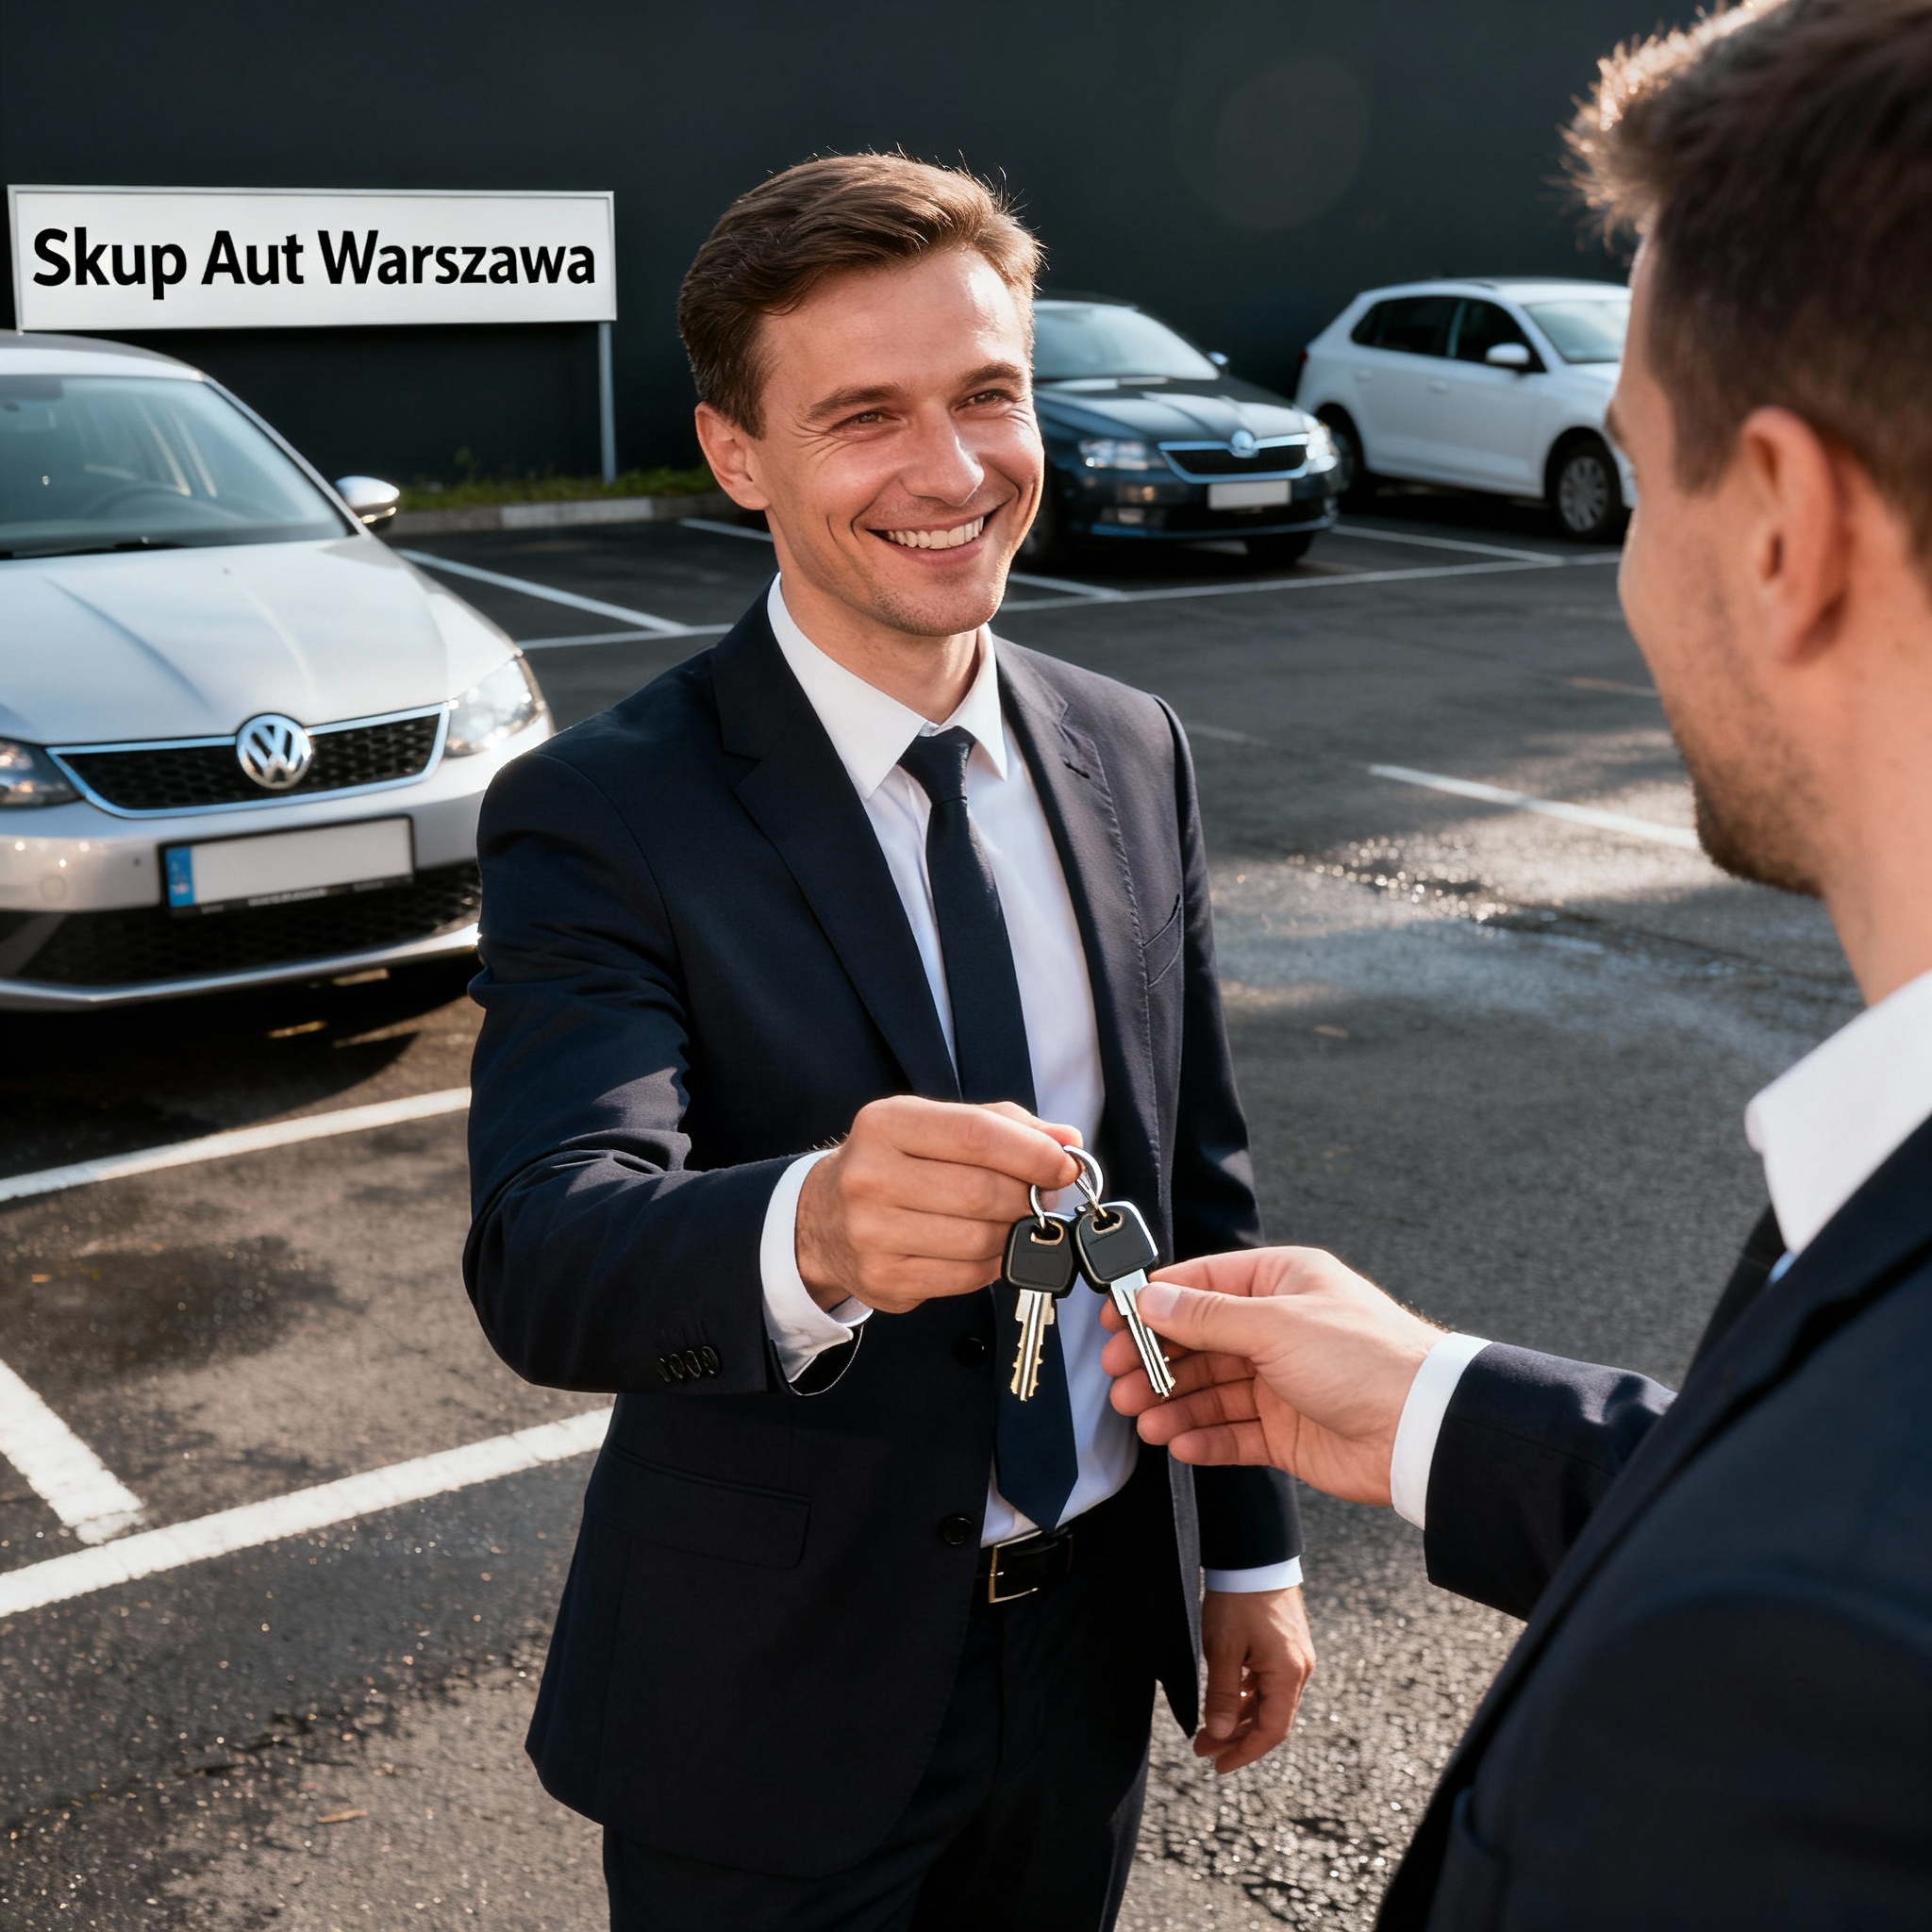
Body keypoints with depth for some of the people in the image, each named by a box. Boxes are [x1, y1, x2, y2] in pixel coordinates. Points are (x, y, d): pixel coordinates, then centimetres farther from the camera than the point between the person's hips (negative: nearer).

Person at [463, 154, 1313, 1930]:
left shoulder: (1130, 754, 0)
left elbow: (1200, 1176, 7)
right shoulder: (602, 818, -17)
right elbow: (544, 1256, -30)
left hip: (1096, 1636, 5)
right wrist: (810, 1233, -51)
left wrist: (1253, 1544, 10)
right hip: (777, 1711, -4)